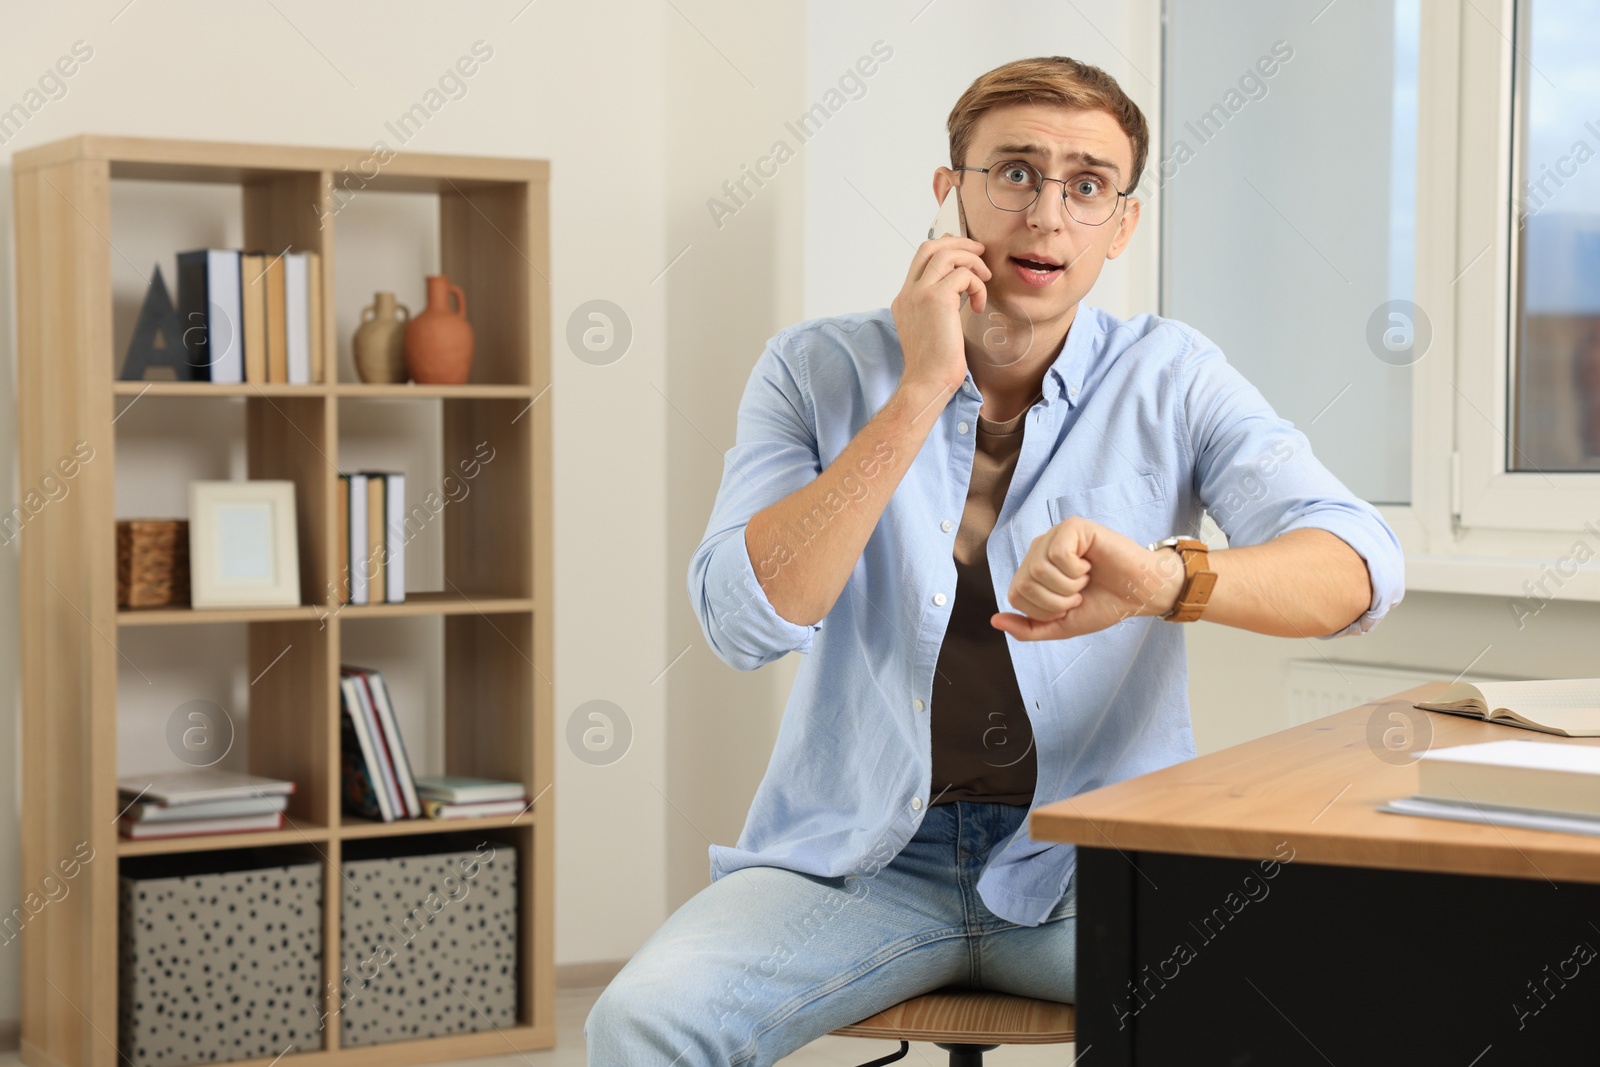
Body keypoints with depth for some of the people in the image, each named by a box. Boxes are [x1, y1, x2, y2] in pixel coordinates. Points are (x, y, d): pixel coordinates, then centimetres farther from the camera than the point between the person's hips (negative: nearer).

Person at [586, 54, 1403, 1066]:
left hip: (1096, 865, 0)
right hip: (855, 859, 0)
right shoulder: (820, 369, 0)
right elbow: (745, 620, -14)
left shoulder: (1171, 377, 1)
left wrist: (1167, 579, -35)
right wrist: (921, 392, -18)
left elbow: (1358, 564, -14)